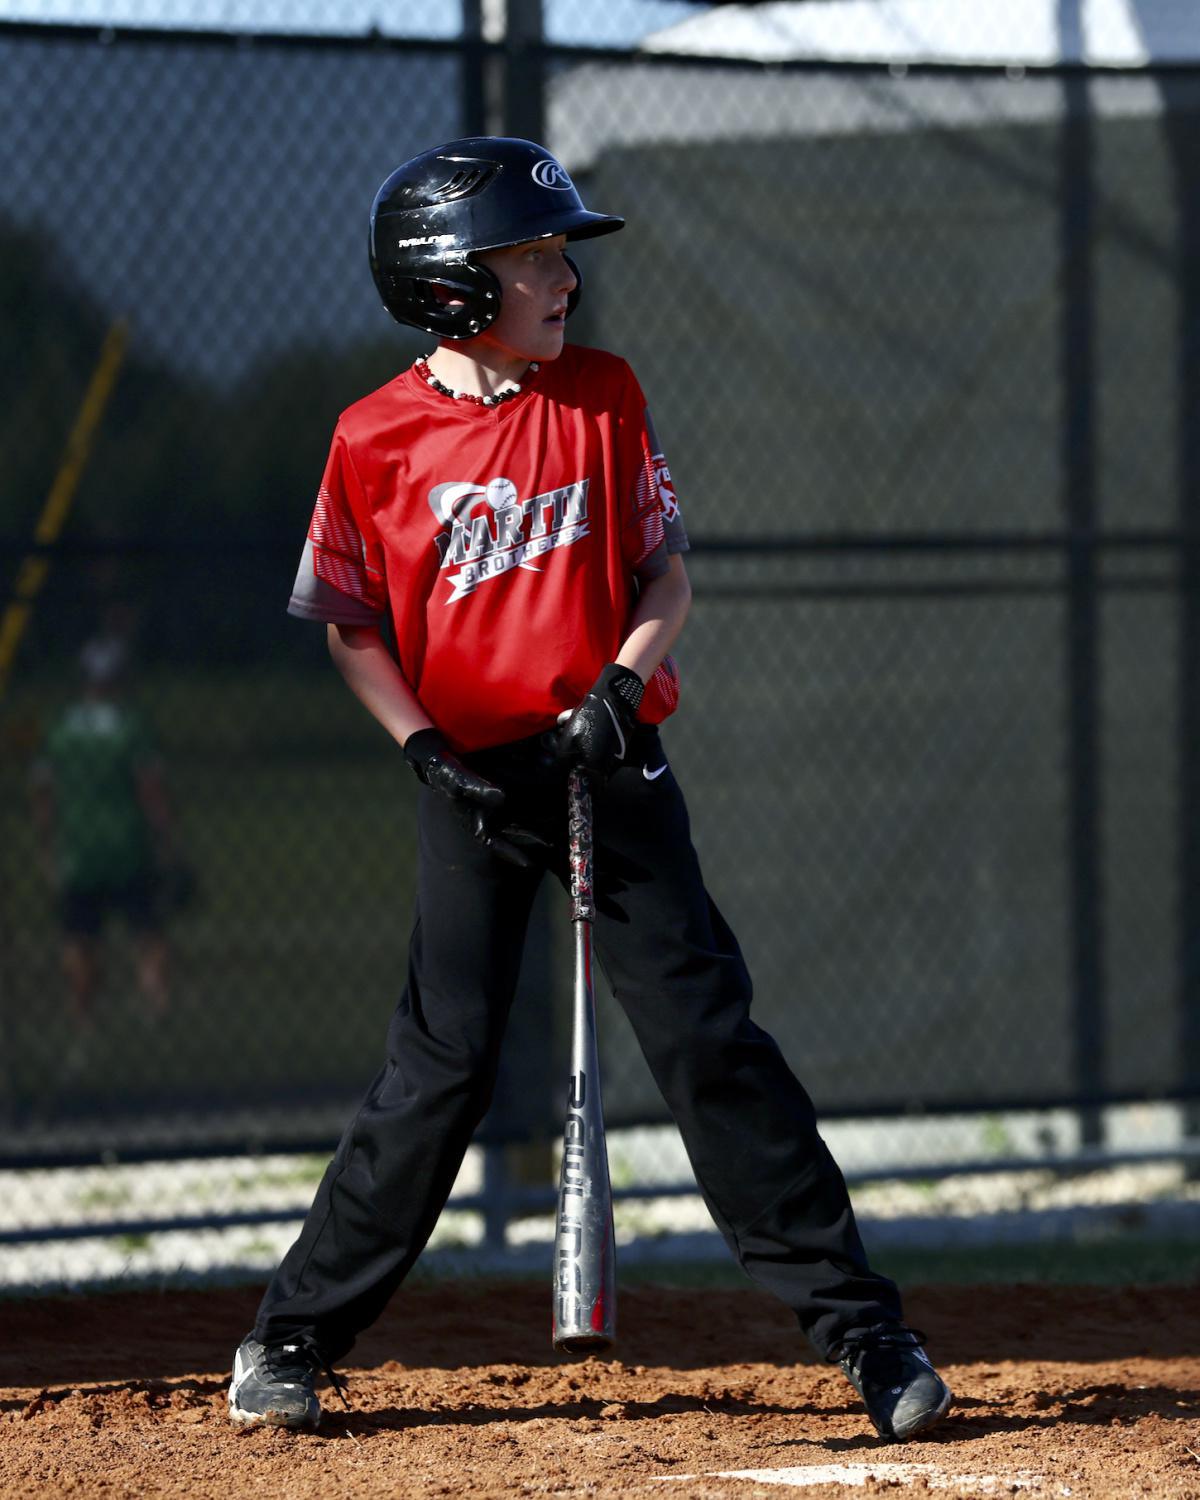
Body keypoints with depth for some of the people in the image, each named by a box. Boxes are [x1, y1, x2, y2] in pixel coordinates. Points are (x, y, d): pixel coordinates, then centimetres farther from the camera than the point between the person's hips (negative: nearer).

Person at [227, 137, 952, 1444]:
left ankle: (859, 1325, 0)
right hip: (475, 781, -1)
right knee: (441, 1066, -4)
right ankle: (292, 1337, 9)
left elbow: (666, 572, 7)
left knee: (708, 1035, -3)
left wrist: (624, 680, -12)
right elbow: (347, 622, 3)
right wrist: (431, 752, -9)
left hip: (613, 766, 2)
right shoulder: (378, 439, -4)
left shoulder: (603, 399, 3)